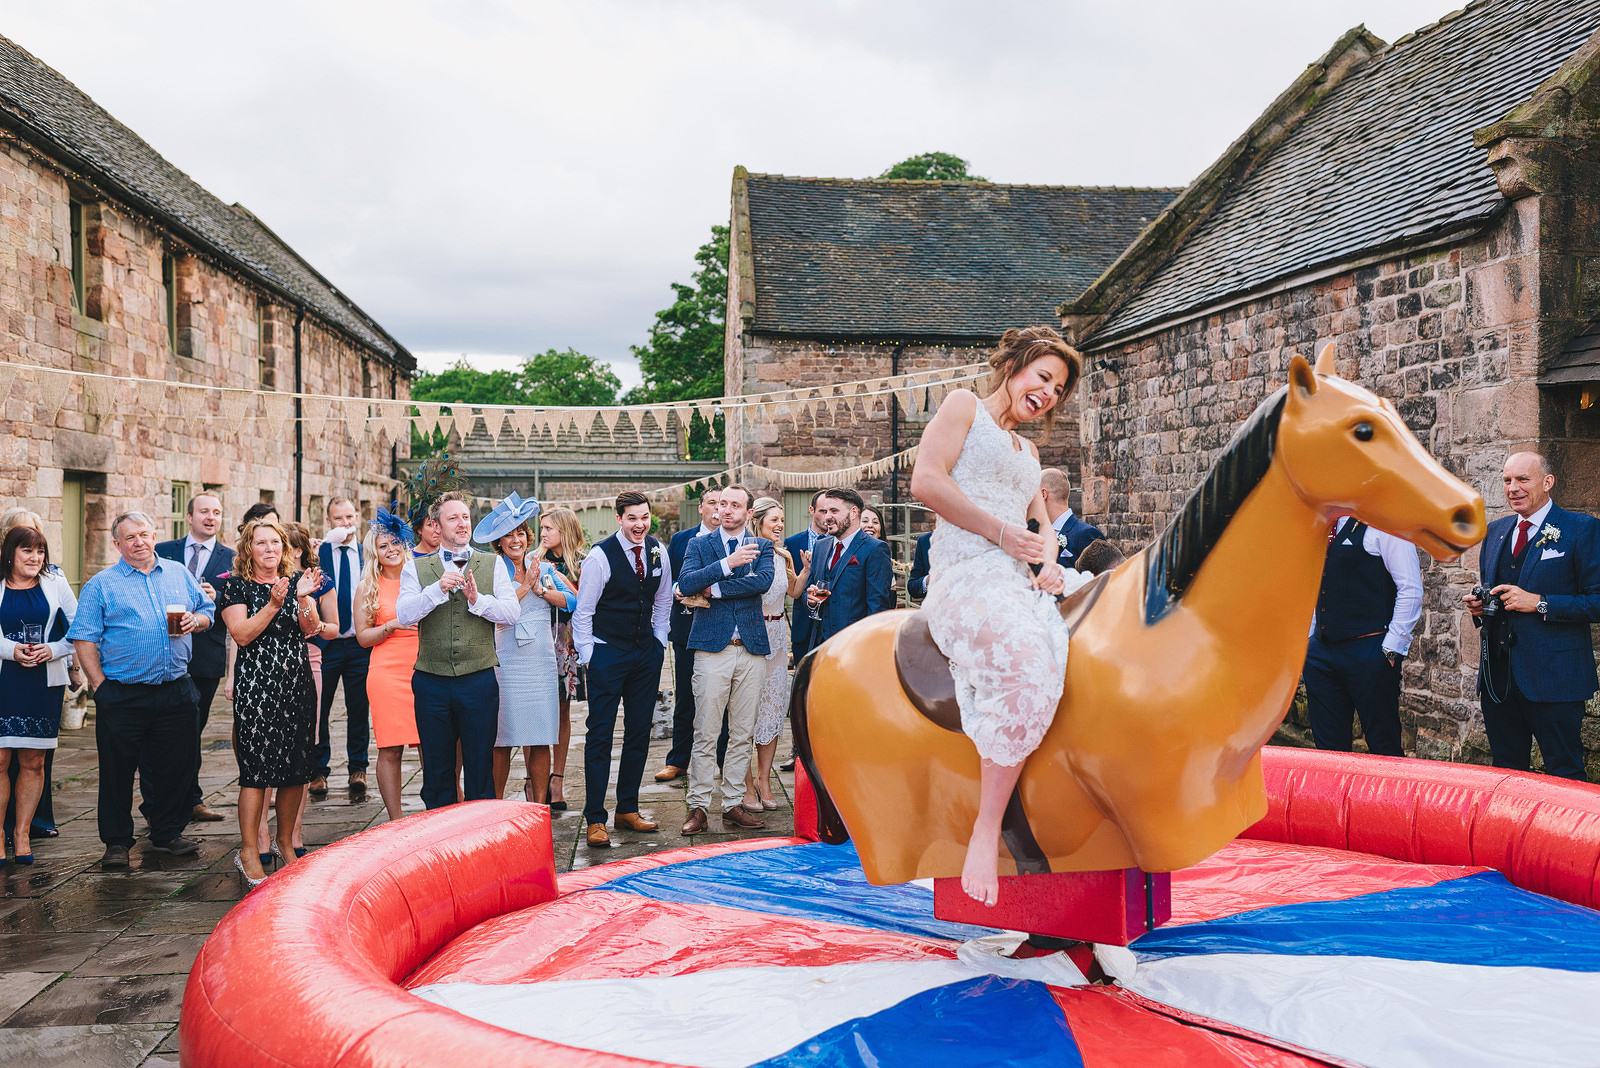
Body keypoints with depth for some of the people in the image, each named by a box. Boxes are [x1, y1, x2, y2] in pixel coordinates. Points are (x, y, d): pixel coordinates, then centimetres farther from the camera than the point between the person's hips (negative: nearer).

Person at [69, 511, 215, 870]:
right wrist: (101, 686, -9)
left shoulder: (180, 574, 11)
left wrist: (197, 620, -5)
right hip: (122, 697, -3)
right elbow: (84, 639, -3)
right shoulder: (101, 584, 0)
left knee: (174, 767, 9)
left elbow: (207, 610, 19)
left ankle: (168, 833, 24)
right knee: (117, 771, 3)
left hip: (176, 693, 3)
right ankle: (117, 842, 15)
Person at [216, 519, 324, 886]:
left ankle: (285, 841, 23)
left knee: (297, 767, 6)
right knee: (257, 767, -7)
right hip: (255, 686, -4)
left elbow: (310, 629, 0)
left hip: (297, 683, 4)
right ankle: (248, 852, 2)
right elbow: (242, 634, -10)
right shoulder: (235, 586, 1)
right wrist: (274, 604, -20)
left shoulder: (298, 581, 11)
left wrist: (303, 598, -18)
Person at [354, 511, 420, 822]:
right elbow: (363, 636, 5)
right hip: (387, 673, -2)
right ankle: (396, 822, 7)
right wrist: (393, 625, -10)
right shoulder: (368, 587, 6)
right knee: (390, 751, -2)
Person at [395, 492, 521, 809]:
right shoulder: (416, 568, 7)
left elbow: (512, 614, -2)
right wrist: (438, 588, -19)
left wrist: (478, 599, -18)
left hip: (479, 681, 0)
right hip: (432, 683, 1)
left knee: (480, 769, 5)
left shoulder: (492, 564, 8)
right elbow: (404, 615, -7)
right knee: (437, 773, 9)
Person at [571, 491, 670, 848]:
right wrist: (588, 656, -7)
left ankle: (628, 809, 22)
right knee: (600, 734, -4)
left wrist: (660, 643, 12)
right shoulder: (600, 556, -13)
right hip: (607, 654, -5)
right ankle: (595, 819, 1)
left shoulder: (658, 552, 2)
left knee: (639, 732, 10)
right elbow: (582, 611, -7)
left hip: (646, 654, 5)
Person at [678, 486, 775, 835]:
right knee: (705, 733, -3)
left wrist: (715, 589, -11)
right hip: (713, 647, -2)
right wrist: (728, 564, -17)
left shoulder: (761, 547, 11)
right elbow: (685, 585, -10)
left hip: (751, 649, 2)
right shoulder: (699, 545, 8)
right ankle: (698, 806, 5)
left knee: (743, 734, 7)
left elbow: (763, 582, -10)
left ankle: (733, 804, 16)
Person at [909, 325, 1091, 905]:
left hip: (1025, 581, 9)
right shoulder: (965, 406, 8)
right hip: (969, 576, -9)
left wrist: (1050, 564, 1)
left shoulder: (1027, 450, 31)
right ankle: (986, 829, -29)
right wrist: (1003, 533, -7)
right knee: (1031, 665, -35)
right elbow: (926, 481, -8)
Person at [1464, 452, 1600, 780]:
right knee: (1506, 772, 14)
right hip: (1497, 677, 6)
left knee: (1564, 776, 1)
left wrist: (1538, 603, -18)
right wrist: (1478, 606, 3)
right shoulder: (1496, 530, 14)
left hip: (1554, 678, -6)